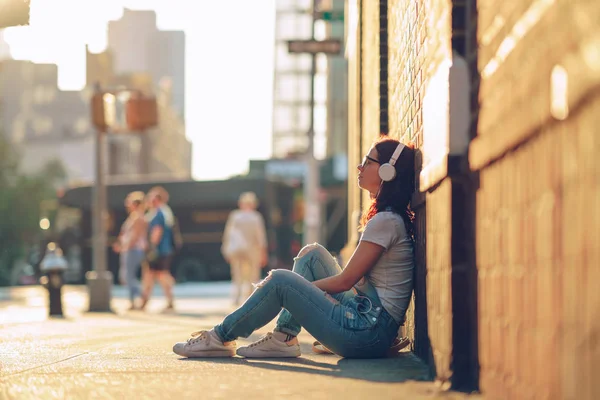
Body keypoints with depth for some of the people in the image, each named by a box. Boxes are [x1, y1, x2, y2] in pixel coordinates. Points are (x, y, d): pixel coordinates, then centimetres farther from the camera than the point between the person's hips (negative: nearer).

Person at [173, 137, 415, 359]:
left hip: (368, 333, -10)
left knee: (281, 281, -10)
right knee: (312, 254, 11)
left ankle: (221, 338, 4)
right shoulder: (387, 217, 18)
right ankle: (284, 338, 4)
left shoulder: (386, 221, -13)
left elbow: (346, 280, -12)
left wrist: (297, 286, 0)